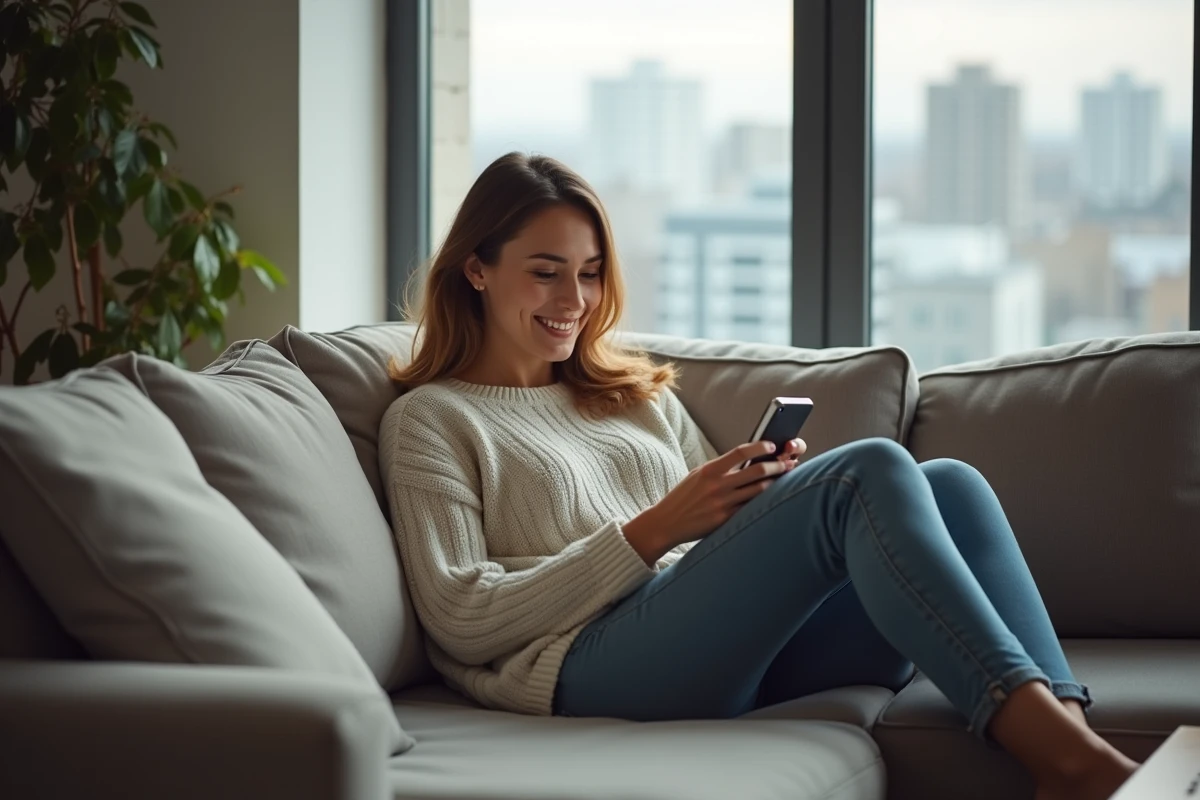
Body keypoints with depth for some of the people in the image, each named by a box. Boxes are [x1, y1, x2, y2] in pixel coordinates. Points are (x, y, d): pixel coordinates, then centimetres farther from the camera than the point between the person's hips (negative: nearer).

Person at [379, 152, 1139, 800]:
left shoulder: (641, 394, 30)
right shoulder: (429, 421, 11)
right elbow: (462, 620, -2)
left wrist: (778, 492, 2)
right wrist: (652, 531, -10)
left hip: (752, 650, 6)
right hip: (597, 665, -6)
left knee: (949, 484, -18)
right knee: (871, 470, -24)